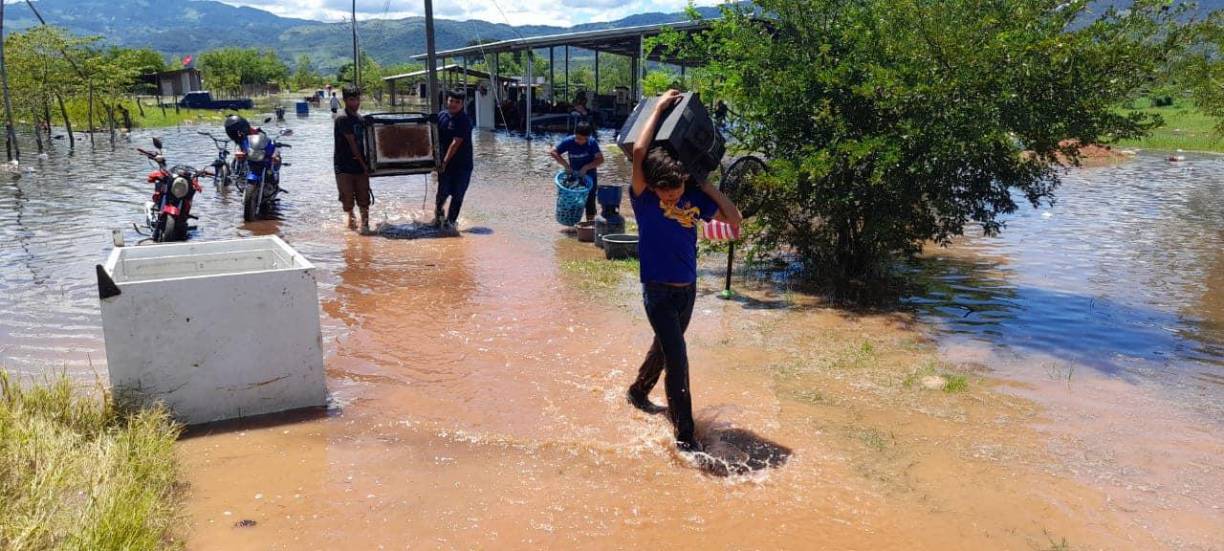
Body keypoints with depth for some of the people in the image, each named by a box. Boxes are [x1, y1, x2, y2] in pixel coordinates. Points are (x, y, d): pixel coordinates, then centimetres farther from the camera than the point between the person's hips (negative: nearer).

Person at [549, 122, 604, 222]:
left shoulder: (592, 143, -16)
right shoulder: (569, 142, -13)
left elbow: (600, 159, -15)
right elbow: (553, 152, -13)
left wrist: (586, 167, -25)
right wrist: (565, 164, -23)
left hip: (589, 177, -1)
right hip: (573, 176, 2)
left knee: (590, 203, 1)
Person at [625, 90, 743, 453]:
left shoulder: (695, 197, -5)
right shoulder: (643, 198, -16)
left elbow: (735, 219, -4)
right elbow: (639, 152, -31)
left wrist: (706, 185, -8)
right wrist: (660, 107, -22)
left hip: (688, 289, 5)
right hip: (658, 291, -5)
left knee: (665, 348, 24)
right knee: (677, 358, -11)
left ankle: (638, 392, 49)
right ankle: (684, 436, -3)